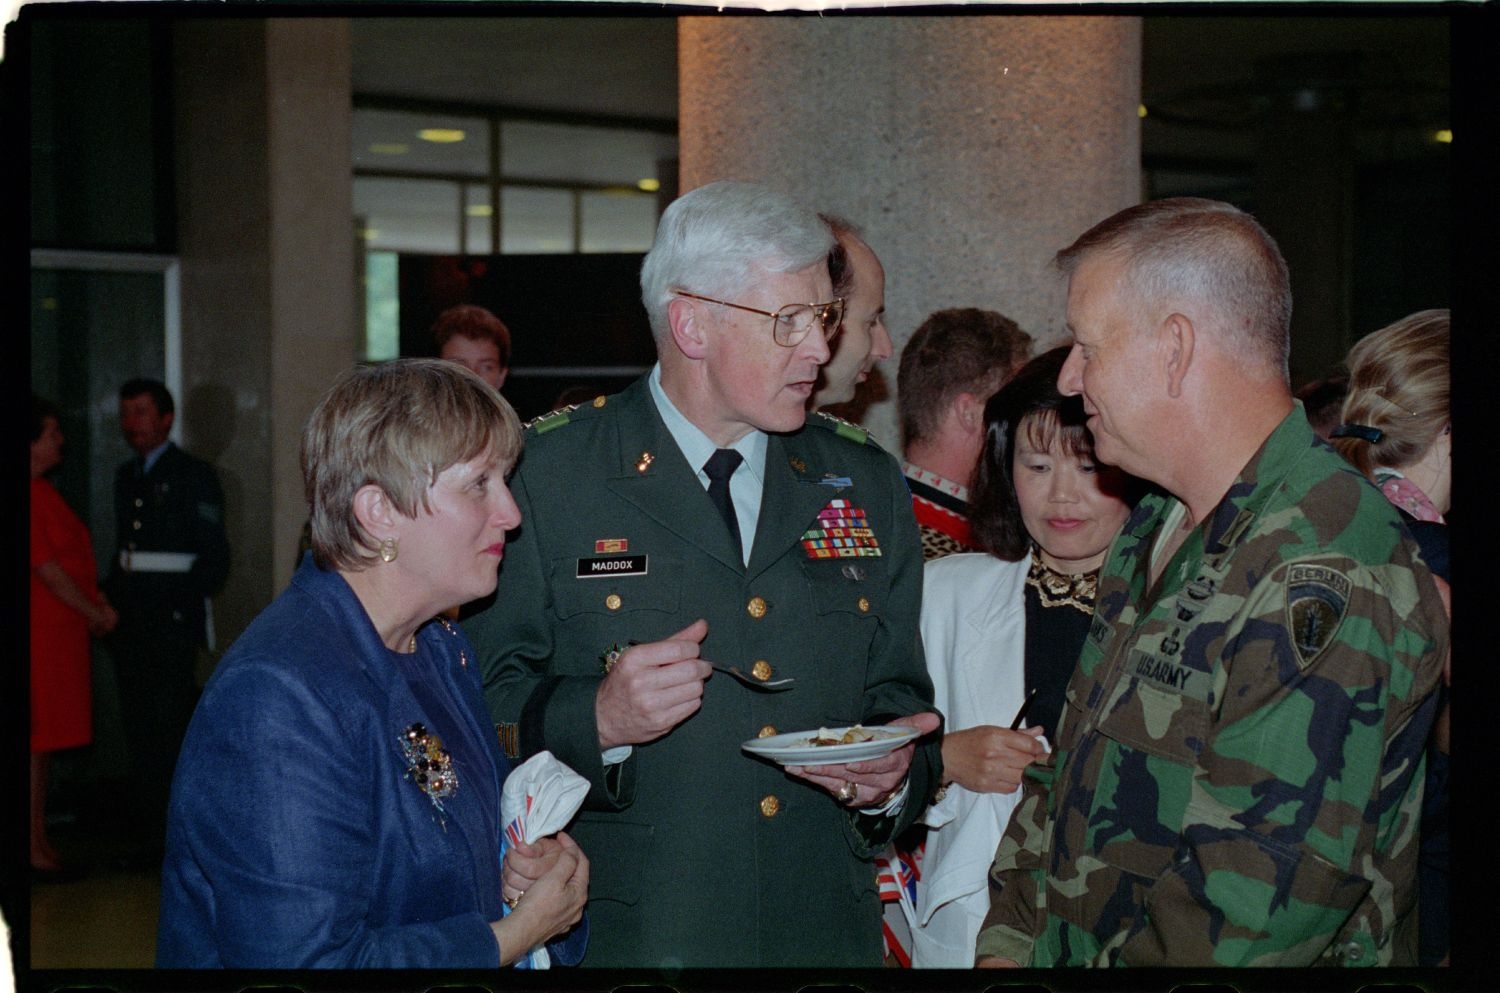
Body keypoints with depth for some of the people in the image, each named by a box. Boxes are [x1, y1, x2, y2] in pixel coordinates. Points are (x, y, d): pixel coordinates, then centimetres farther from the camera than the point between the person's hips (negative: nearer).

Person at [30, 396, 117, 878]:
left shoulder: (44, 491, 15)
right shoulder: (31, 496, -16)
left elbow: (72, 561, 19)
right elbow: (48, 571, -18)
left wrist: (98, 603, 6)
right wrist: (95, 614, -8)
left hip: (61, 632, 10)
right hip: (41, 632, -10)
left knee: (45, 743, 13)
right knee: (36, 738, -5)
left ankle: (40, 842, 20)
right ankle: (33, 847, 0)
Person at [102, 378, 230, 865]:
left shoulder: (194, 475, -1)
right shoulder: (125, 477, 18)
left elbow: (214, 558, -5)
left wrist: (182, 605, -12)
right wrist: (110, 598, 7)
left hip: (173, 623, -6)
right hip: (130, 622, 6)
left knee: (172, 730, -7)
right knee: (139, 732, 6)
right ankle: (148, 838, 11)